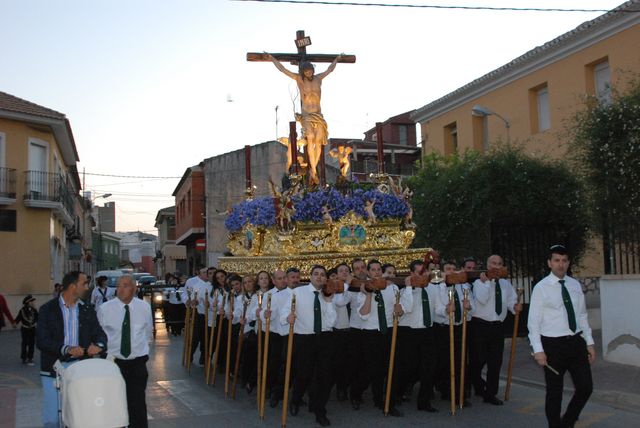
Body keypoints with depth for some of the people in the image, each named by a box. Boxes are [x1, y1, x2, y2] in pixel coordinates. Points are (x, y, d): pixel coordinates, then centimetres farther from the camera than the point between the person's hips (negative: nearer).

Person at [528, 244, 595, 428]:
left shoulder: (575, 285, 7)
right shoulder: (541, 288, -8)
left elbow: (582, 316, 13)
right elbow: (533, 321, -9)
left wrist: (589, 342, 9)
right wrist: (538, 350, -14)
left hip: (576, 342, 4)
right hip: (553, 344, -4)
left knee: (586, 387, 3)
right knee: (554, 392, 7)